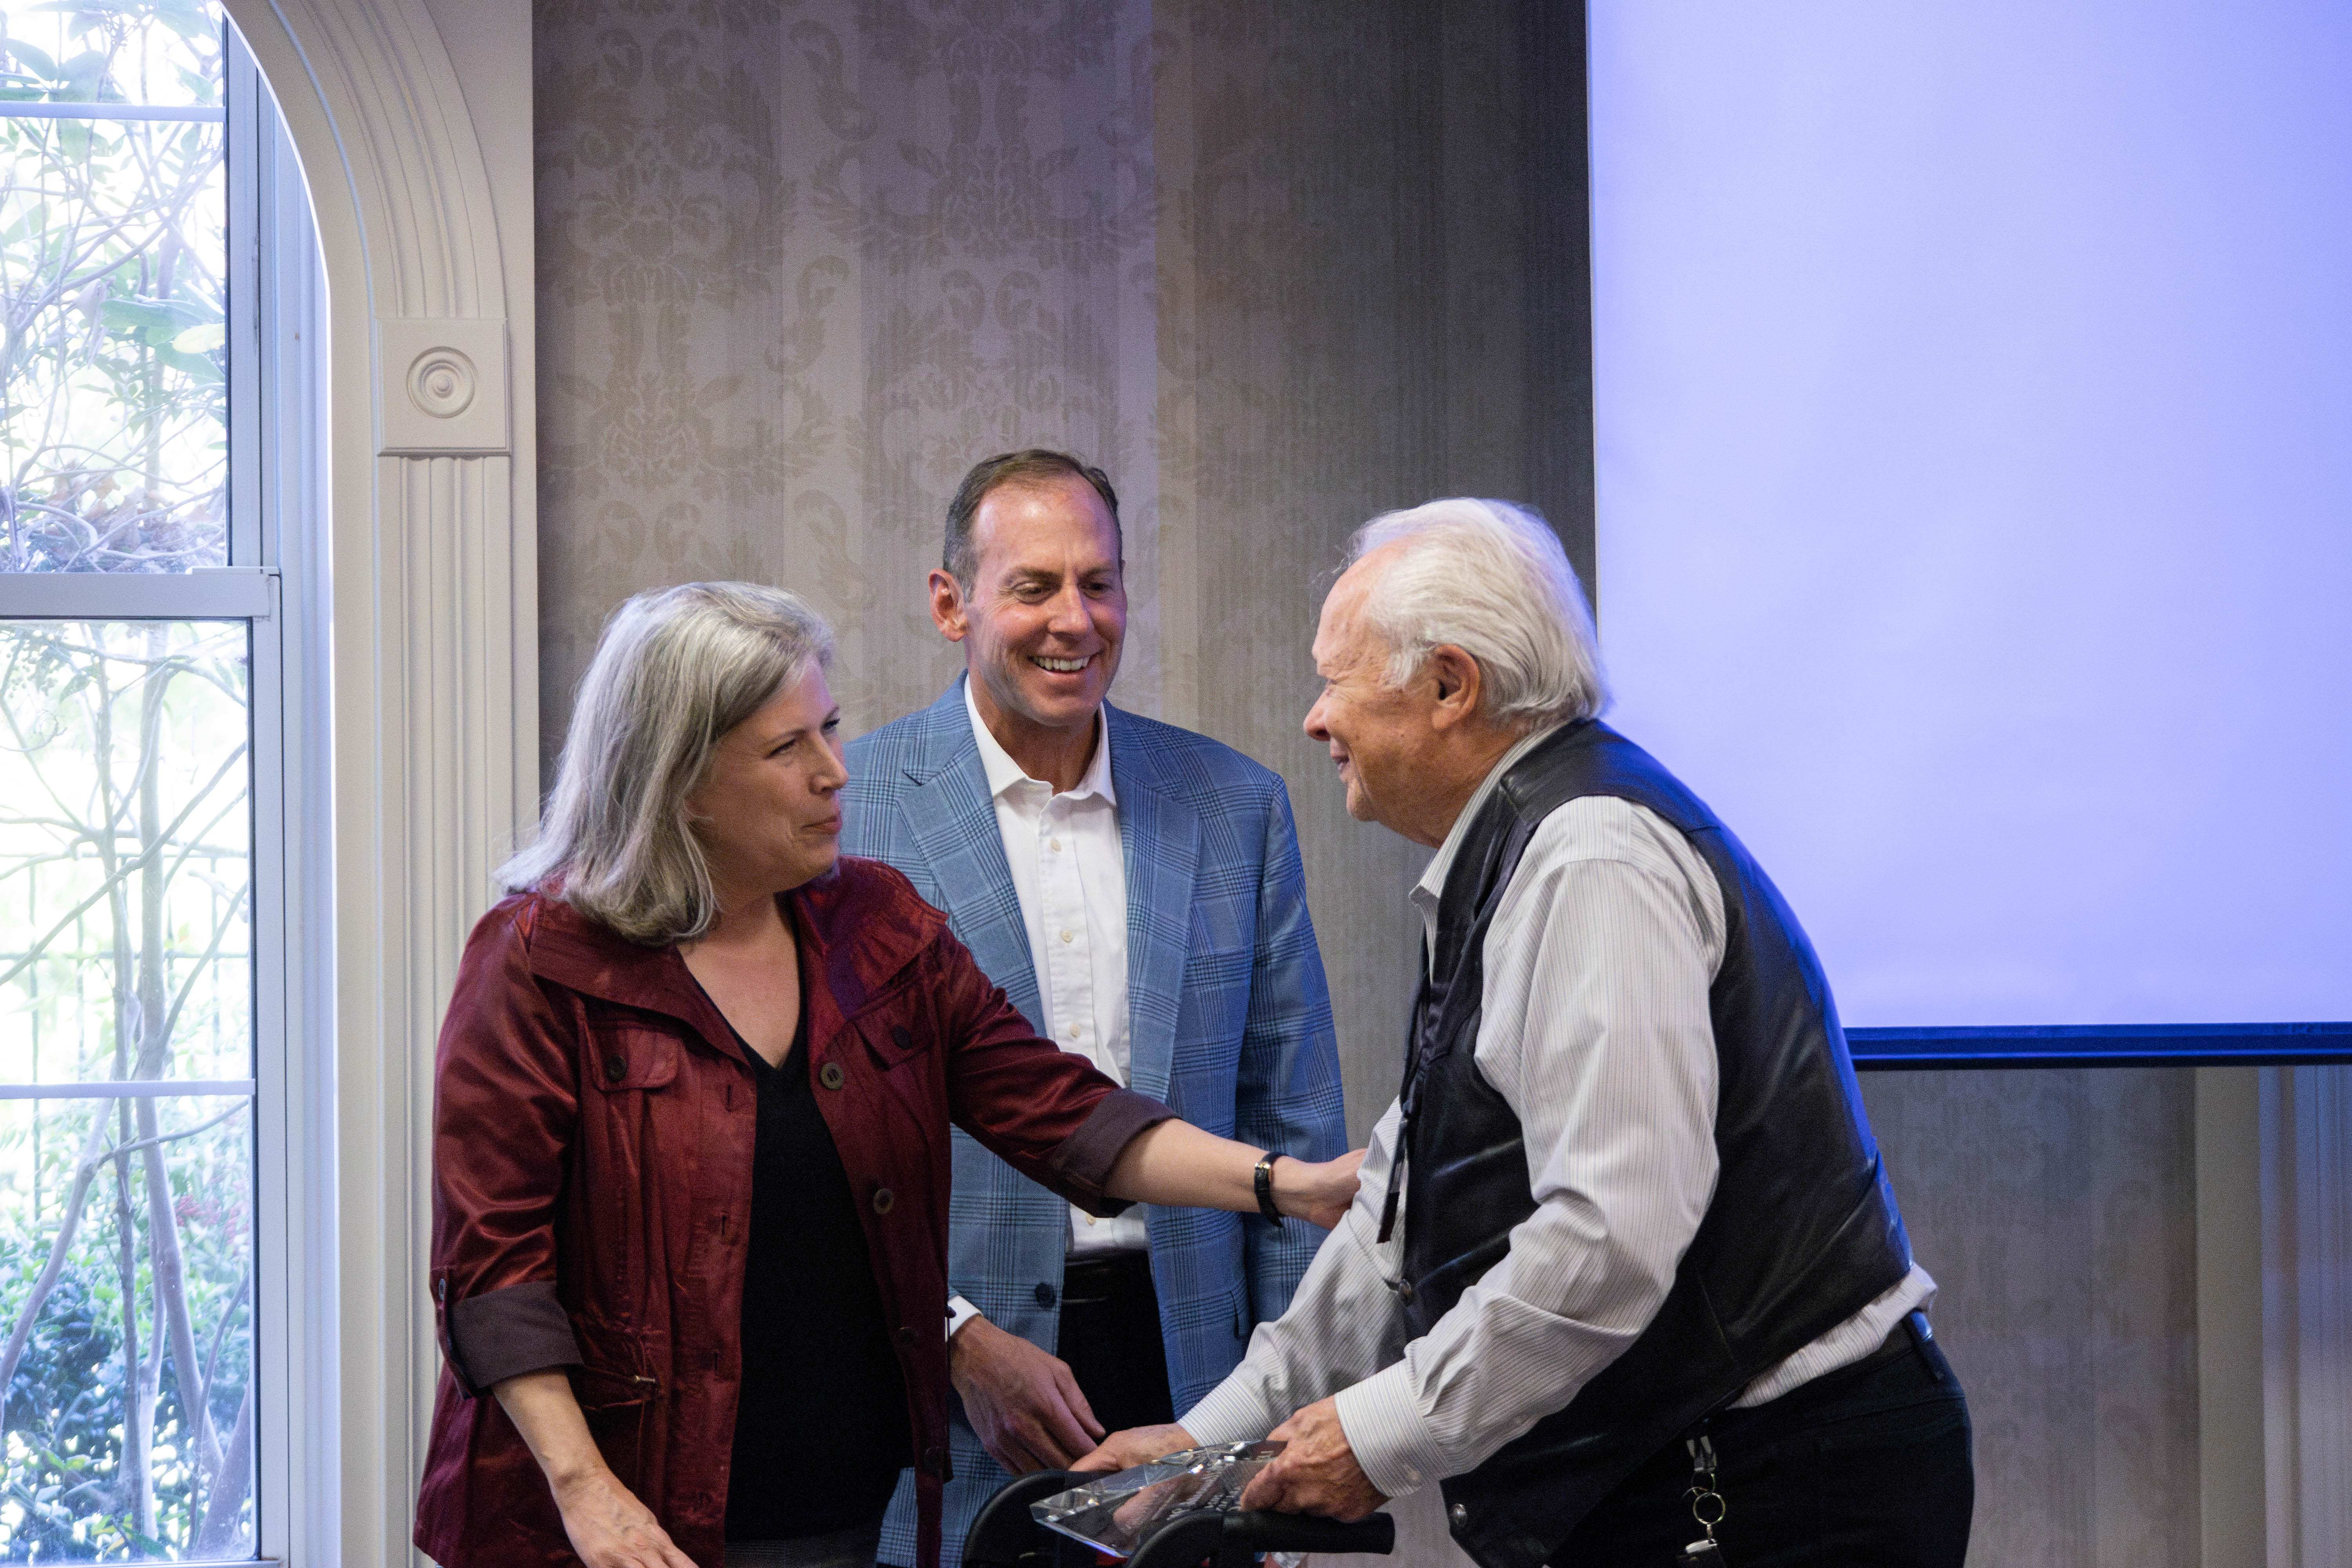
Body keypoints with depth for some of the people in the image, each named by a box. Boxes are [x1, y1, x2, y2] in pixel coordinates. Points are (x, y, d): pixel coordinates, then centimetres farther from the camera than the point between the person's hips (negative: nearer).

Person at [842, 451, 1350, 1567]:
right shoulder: (845, 810, -2)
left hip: (1187, 1361, 3)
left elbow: (1293, 1124, 11)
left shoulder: (1237, 806, 8)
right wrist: (961, 1340, -12)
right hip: (940, 1382, -2)